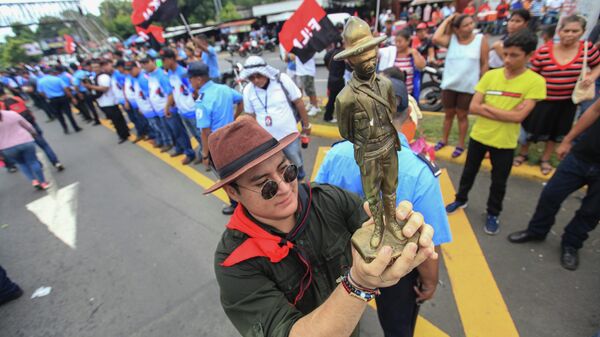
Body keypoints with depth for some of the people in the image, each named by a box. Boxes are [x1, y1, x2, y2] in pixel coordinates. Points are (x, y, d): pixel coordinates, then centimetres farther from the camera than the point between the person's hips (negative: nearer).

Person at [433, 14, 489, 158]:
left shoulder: (481, 39, -3)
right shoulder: (451, 39, 0)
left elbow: (484, 64, -2)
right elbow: (436, 39, -20)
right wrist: (447, 20, -9)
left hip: (468, 86, -2)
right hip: (449, 85, 2)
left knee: (462, 116, 7)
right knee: (448, 114, 15)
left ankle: (461, 145, 20)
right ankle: (444, 140, 31)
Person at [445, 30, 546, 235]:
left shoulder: (535, 81, -11)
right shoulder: (490, 75, -3)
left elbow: (519, 116, -19)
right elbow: (473, 107, -9)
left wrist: (487, 107, -15)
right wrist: (504, 113, -16)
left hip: (505, 142, -2)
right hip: (479, 135, 2)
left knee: (499, 182, 11)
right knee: (469, 172, 17)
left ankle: (493, 214, 31)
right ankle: (461, 199, 39)